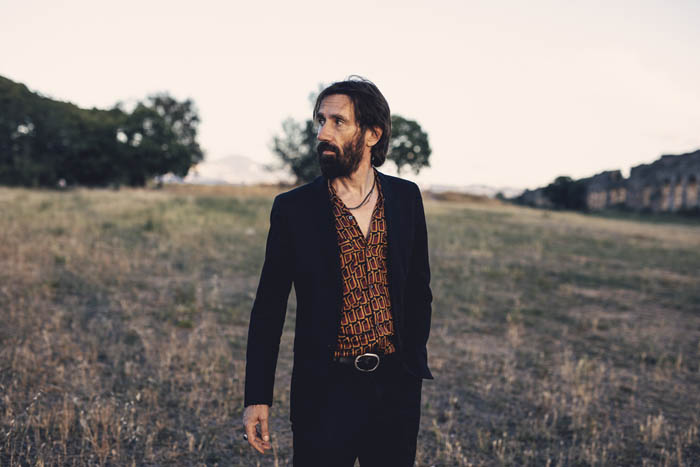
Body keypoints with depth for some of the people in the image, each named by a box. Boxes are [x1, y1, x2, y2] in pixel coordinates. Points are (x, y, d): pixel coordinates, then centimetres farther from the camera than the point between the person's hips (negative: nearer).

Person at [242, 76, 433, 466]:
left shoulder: (406, 198, 2)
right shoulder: (293, 208, -5)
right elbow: (269, 308, -2)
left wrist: (415, 359, 9)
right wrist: (257, 397, -4)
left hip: (397, 387, 3)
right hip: (325, 390, -2)